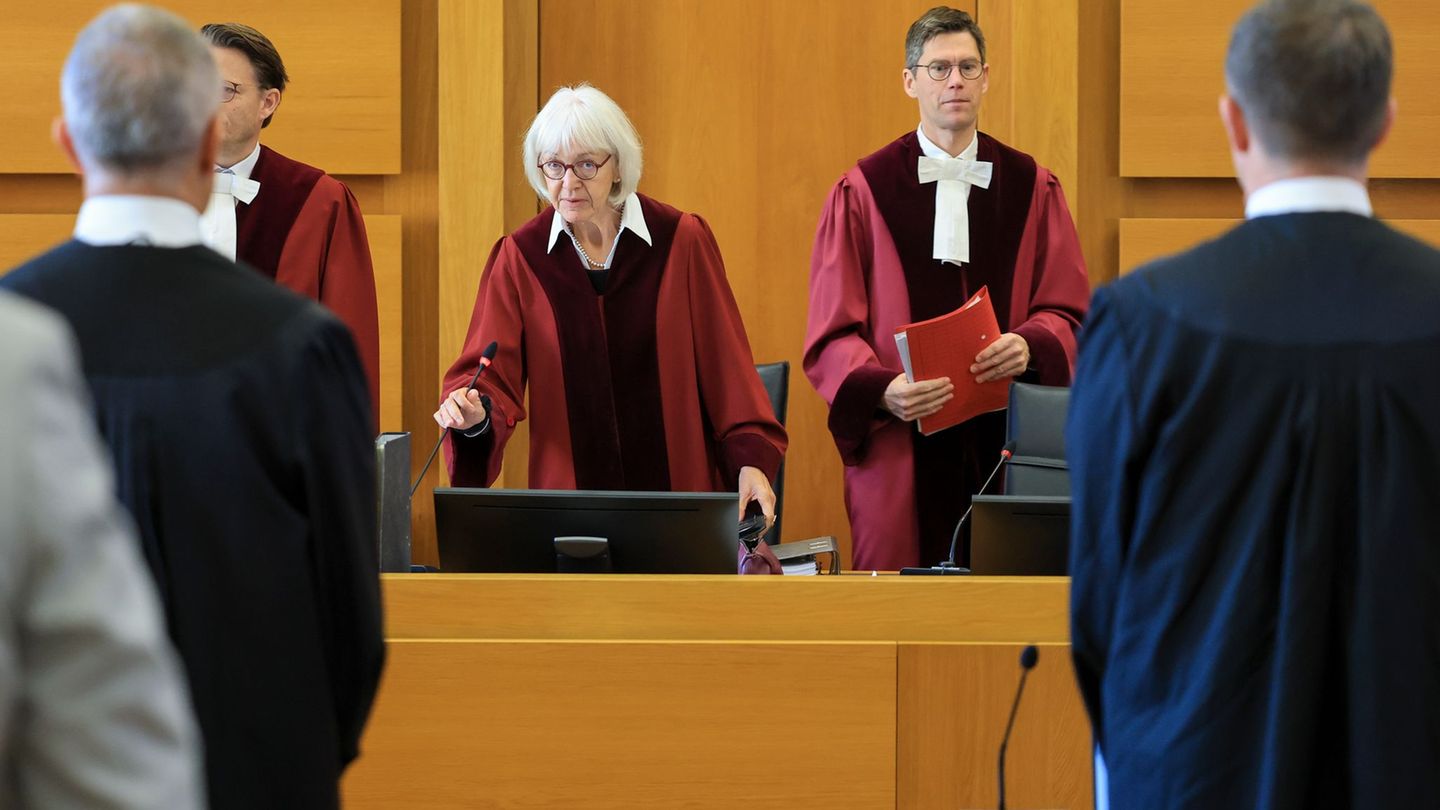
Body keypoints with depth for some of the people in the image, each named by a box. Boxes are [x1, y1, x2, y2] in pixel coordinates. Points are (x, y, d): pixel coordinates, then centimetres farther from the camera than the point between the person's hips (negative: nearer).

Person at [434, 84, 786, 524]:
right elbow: (492, 371, -1)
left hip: (678, 490, -1)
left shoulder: (681, 241, 1)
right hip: (566, 493, 1)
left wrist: (750, 459, -8)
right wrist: (475, 411, -22)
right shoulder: (521, 257, 4)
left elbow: (725, 365, 2)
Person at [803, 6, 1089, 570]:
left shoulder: (1031, 188, 8)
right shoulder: (863, 191, 2)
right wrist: (882, 390, -20)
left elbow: (1070, 312, 7)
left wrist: (1028, 347, -15)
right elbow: (832, 333, -1)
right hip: (901, 446, -2)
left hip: (1006, 442, 2)